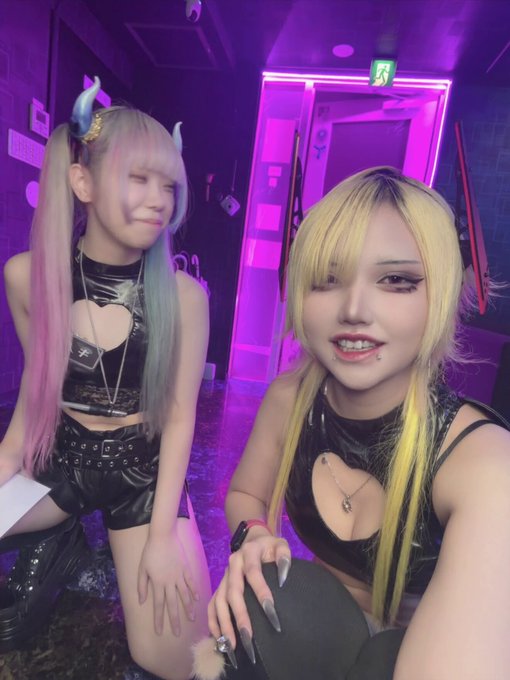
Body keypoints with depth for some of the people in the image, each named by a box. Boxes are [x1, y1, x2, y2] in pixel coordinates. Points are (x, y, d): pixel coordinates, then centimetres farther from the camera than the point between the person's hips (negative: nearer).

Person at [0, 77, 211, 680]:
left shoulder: (183, 295, -18)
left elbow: (180, 415, -13)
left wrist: (162, 536, -12)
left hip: (143, 471, -2)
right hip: (58, 460, 3)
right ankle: (59, 545, 14)